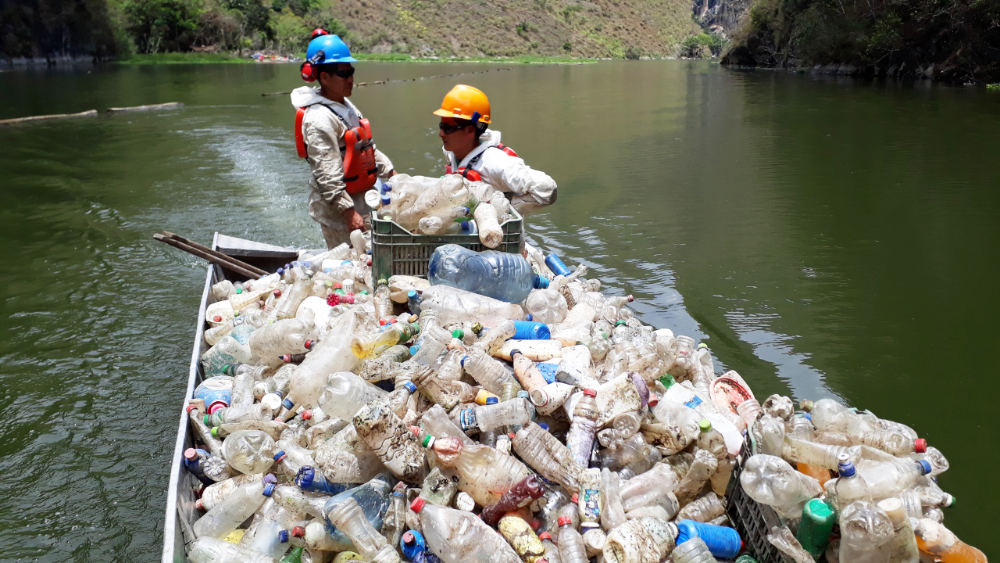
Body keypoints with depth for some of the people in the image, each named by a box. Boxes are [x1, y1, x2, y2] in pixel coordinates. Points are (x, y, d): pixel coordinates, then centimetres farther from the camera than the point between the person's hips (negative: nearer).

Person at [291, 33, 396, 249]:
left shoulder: (346, 106, 12)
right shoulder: (319, 119, -21)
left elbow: (367, 148, 21)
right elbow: (327, 174, -25)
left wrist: (392, 174, 16)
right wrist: (349, 212, -27)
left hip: (359, 201, 10)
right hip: (336, 209, -10)